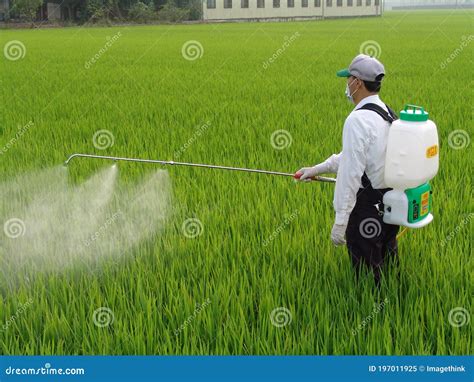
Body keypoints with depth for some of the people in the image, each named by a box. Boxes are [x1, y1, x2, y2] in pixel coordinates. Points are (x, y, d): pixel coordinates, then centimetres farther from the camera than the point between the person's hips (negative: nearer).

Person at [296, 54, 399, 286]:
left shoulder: (358, 119, -21)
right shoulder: (388, 114, 8)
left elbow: (351, 173, -23)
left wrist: (340, 221, -19)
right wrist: (316, 169, 26)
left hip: (366, 208, -9)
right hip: (391, 205, 9)